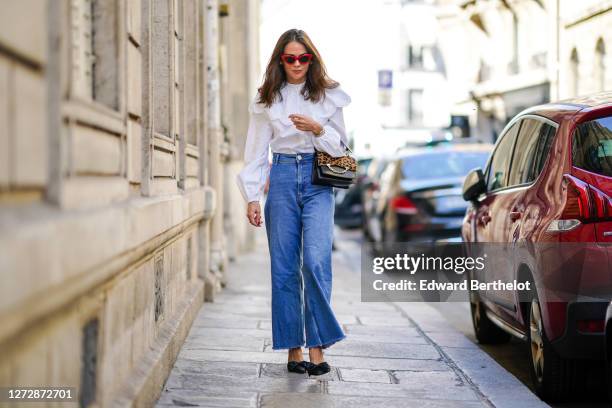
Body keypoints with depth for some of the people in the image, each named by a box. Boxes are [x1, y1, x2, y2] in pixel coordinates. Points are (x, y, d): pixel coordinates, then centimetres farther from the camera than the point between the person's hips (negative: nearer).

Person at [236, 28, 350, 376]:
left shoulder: (328, 95, 7)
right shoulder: (268, 100, 9)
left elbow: (340, 146, 9)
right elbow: (257, 151, 9)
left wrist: (318, 129, -11)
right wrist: (252, 197, 2)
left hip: (318, 181, -1)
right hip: (282, 179, 1)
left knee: (317, 261, -16)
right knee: (284, 266, 0)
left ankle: (317, 345, -11)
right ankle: (293, 347, 6)